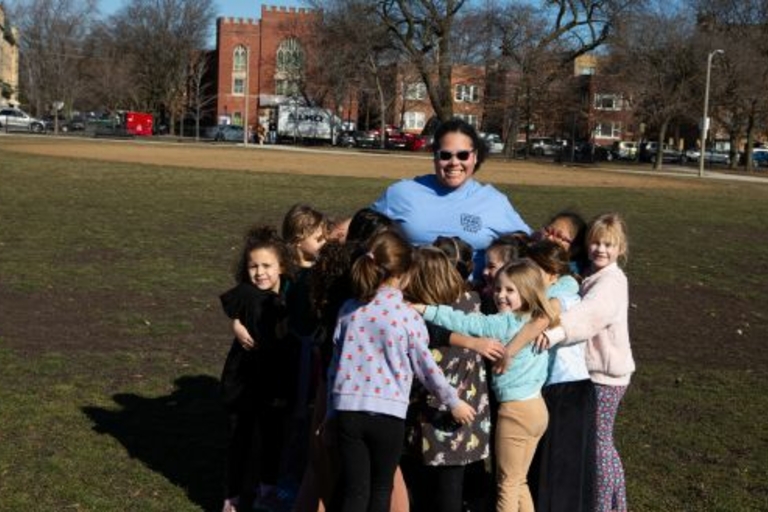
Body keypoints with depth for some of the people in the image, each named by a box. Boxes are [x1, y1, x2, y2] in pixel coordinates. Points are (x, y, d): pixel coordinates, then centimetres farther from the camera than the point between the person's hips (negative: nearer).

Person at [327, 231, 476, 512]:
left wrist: (332, 410, 17)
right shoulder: (408, 315, -6)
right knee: (381, 488, 14)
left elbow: (335, 364, 9)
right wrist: (454, 402, 12)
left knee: (354, 489, 7)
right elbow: (425, 366, -1)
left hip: (347, 408, 3)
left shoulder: (349, 310, 5)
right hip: (387, 412, -3)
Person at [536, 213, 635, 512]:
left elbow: (590, 313, -38)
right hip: (595, 371, 9)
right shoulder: (593, 276, 11)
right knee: (602, 441, 19)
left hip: (605, 375, -9)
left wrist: (555, 332, -54)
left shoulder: (611, 281, -19)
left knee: (598, 442, 1)